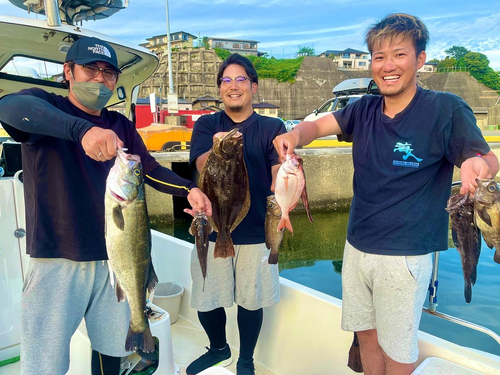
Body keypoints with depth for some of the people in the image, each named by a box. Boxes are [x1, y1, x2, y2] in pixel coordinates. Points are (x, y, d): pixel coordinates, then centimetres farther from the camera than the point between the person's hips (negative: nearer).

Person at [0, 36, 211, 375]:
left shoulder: (121, 126, 12)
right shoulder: (43, 108, -3)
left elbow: (151, 169, 3)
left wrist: (188, 189, -17)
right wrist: (83, 129, -45)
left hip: (115, 256, 5)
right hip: (57, 258, -4)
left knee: (113, 347, 16)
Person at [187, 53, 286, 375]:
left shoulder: (272, 127, 1)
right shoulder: (206, 125, 4)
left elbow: (279, 174, -9)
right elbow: (202, 166, -13)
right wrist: (216, 150, -36)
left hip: (256, 229, -1)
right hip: (213, 226, 1)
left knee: (251, 300, 12)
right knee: (206, 299, 11)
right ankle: (219, 349, 42)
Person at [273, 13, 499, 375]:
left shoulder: (446, 109, -13)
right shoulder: (365, 110, 1)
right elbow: (318, 125, -3)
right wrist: (295, 134, -27)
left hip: (405, 255, -4)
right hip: (357, 247, 5)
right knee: (366, 332, 21)